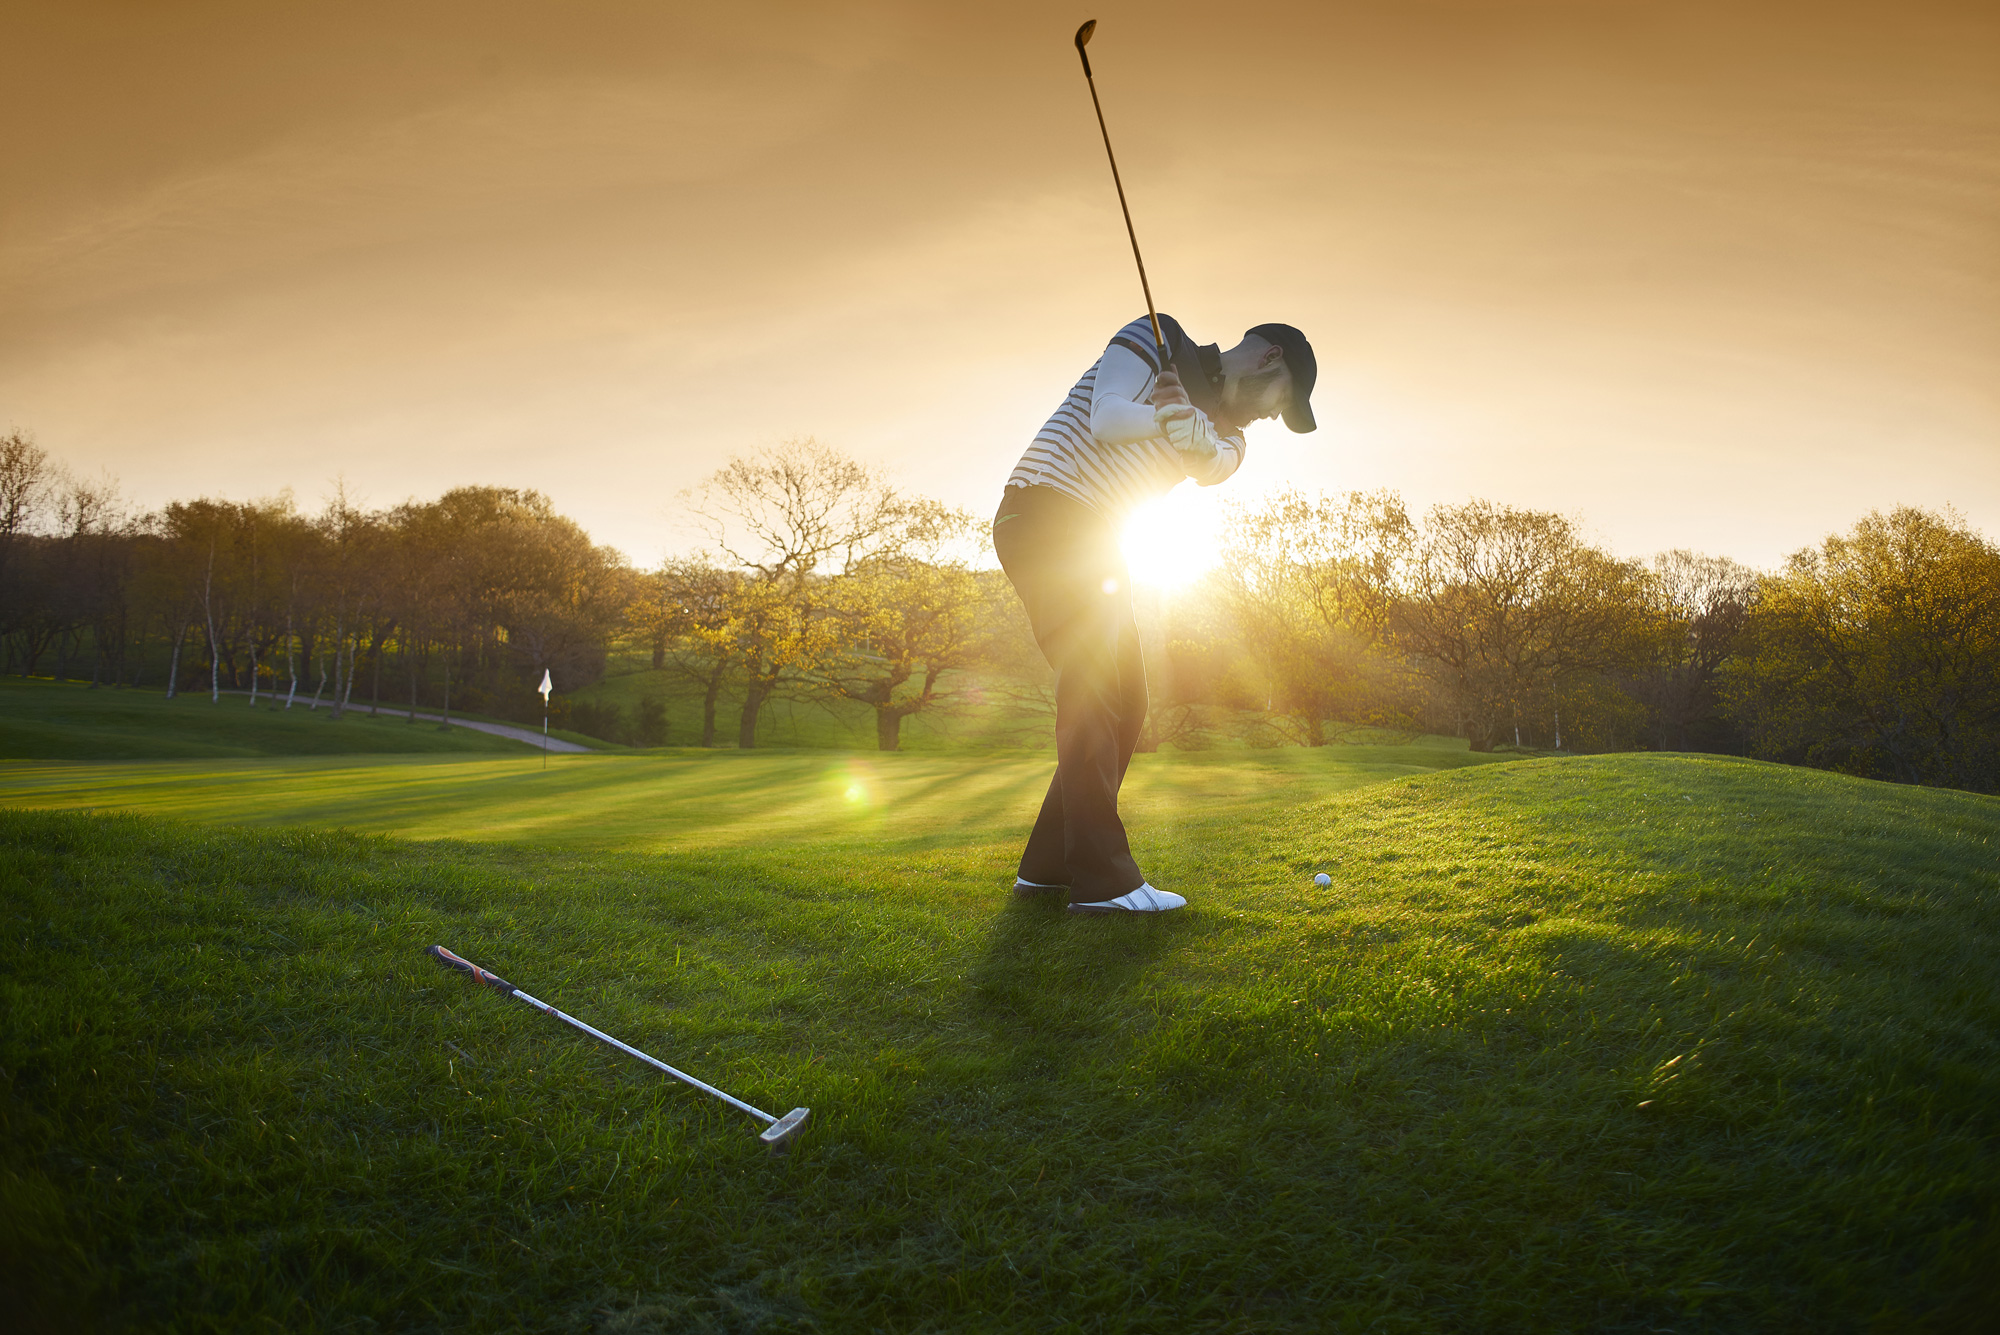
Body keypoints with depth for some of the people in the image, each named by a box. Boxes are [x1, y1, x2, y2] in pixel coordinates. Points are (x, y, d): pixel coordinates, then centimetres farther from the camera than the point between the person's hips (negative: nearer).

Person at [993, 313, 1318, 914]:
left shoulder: (1223, 427, 15)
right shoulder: (1157, 336, 0)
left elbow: (1214, 464, -11)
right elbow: (1104, 418, -16)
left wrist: (1185, 421, -31)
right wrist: (1156, 416, -33)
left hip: (1094, 540, 9)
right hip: (1046, 505, -8)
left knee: (1124, 698, 5)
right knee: (1092, 679, -19)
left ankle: (1047, 866, 9)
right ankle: (1103, 880, -22)